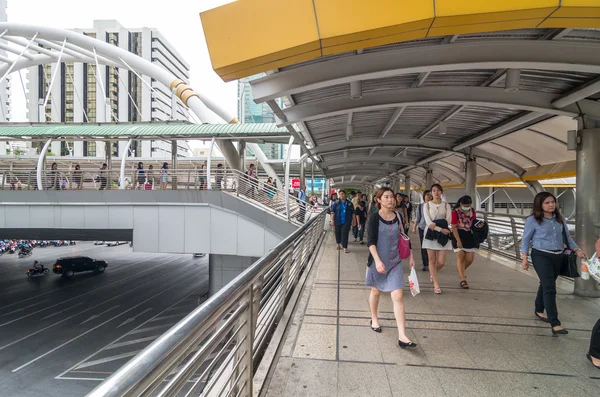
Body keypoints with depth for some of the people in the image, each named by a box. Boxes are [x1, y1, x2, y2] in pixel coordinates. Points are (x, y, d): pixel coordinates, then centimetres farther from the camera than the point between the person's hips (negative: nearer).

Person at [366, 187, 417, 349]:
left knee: (398, 296, -4)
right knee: (376, 291, 17)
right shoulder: (374, 217, -11)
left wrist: (410, 256, 14)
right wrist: (377, 260, -28)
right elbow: (371, 241, -18)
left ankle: (402, 336, 0)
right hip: (378, 261, -2)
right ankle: (374, 319, 42)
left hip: (395, 262, 2)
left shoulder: (398, 216, 0)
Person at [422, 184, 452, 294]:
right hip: (430, 234, -1)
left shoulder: (446, 205, 6)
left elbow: (448, 221, -3)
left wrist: (436, 224, -16)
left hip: (442, 235, 1)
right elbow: (428, 221, -7)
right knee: (432, 260, 1)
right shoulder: (427, 205, 2)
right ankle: (436, 285, 11)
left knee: (441, 262, -1)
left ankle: (433, 274, 33)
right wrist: (441, 229, -16)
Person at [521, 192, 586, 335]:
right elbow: (526, 239, -4)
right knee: (550, 287, -11)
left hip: (558, 256, 6)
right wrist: (524, 258, -8)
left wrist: (577, 250, 6)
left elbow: (567, 236, 17)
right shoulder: (532, 220, -8)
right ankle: (555, 324, -10)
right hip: (541, 256, -5)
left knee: (546, 285, 17)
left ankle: (539, 310, 36)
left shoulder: (560, 219, 7)